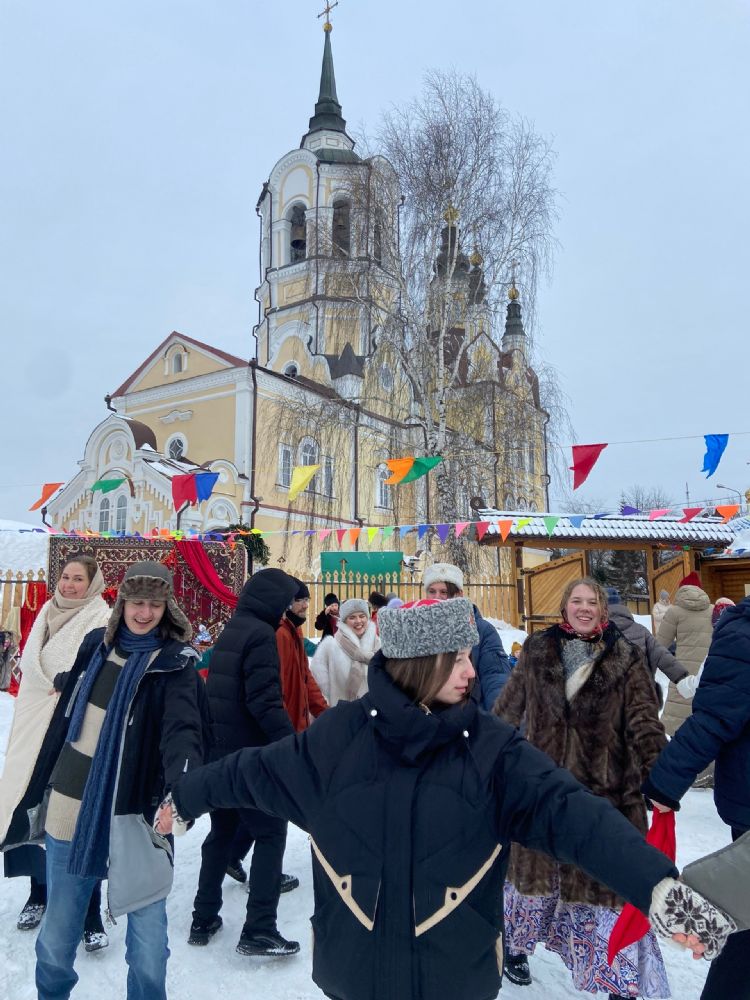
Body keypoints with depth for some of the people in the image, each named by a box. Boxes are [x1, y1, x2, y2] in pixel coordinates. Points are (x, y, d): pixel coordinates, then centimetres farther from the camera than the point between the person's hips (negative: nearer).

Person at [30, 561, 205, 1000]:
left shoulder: (176, 663, -11)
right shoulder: (96, 646, 3)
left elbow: (183, 731, -25)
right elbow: (65, 718, 16)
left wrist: (180, 792, -41)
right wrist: (44, 784, 22)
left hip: (135, 815, -4)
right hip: (71, 810, 4)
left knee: (148, 929, 6)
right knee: (59, 927, 19)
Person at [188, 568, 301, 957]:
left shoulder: (229, 631, 11)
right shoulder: (261, 634, -16)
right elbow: (265, 700, -25)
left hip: (218, 752, 9)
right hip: (250, 754, -9)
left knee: (222, 832, 20)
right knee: (270, 834, 3)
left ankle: (203, 920, 27)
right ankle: (259, 930, 4)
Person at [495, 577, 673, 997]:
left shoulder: (625, 658, -4)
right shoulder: (537, 651, 0)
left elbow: (645, 724, -6)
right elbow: (509, 707, 8)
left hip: (607, 789, -1)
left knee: (608, 879, 6)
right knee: (536, 866, 18)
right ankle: (517, 945, 42)